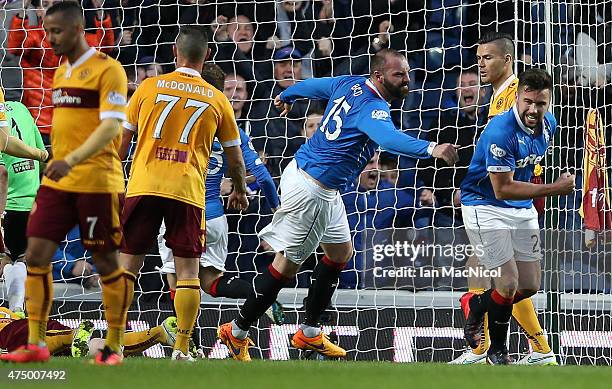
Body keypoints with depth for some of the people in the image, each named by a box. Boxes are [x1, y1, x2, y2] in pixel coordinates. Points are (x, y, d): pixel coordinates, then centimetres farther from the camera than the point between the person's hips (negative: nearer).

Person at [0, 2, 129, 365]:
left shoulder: (108, 70, -10)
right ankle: (36, 345, 4)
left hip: (97, 182, -7)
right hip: (58, 181, 8)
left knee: (107, 263, 1)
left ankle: (114, 348, 11)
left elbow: (111, 125, -19)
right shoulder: (61, 73, 15)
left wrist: (72, 160, -30)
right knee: (36, 255, 0)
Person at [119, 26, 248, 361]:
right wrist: (240, 192, 34)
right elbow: (234, 156, 17)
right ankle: (182, 350, -2)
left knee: (128, 264, 7)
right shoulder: (217, 99, 8)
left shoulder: (148, 87, 7)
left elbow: (121, 140, 11)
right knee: (188, 271, 3)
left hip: (143, 186, 1)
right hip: (188, 191, -1)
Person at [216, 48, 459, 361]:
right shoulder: (372, 107, -23)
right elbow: (389, 139, -45)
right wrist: (430, 149, -58)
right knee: (287, 265, -1)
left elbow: (311, 85, 22)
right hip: (311, 191, -11)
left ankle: (309, 333, 25)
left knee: (341, 253, 19)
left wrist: (286, 97, 43)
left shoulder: (349, 84, 4)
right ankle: (237, 332, 10)